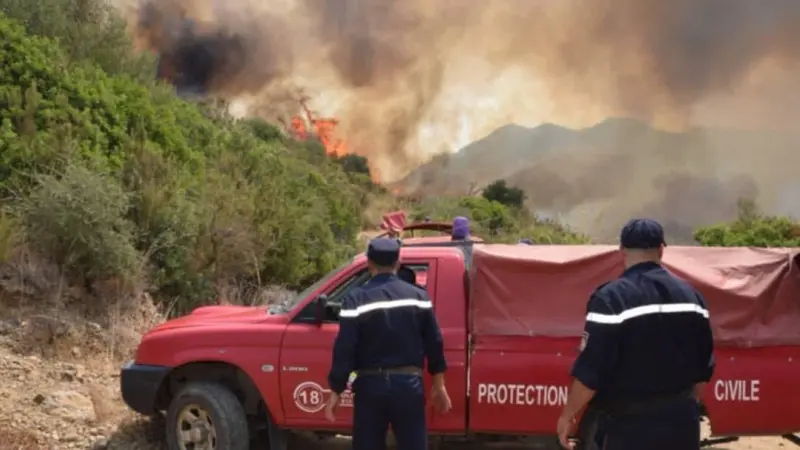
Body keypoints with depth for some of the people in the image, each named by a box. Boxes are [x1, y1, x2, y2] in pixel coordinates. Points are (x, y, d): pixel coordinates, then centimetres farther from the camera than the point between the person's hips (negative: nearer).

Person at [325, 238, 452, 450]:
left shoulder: (356, 300, -6)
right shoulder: (418, 296, 3)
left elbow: (344, 350, -9)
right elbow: (434, 343, 6)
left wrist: (336, 392, -2)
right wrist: (438, 385, 15)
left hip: (371, 385, -2)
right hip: (408, 384, 2)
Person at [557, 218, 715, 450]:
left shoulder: (611, 298, -14)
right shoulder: (690, 295, 6)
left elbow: (591, 369, -16)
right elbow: (704, 363, 13)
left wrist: (568, 414, -3)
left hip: (632, 423, -6)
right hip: (682, 418, 6)